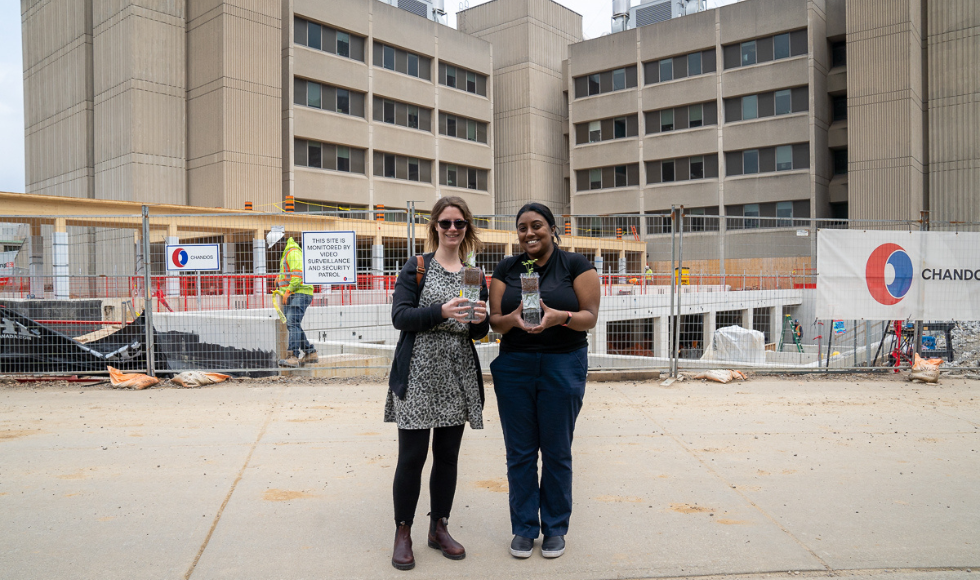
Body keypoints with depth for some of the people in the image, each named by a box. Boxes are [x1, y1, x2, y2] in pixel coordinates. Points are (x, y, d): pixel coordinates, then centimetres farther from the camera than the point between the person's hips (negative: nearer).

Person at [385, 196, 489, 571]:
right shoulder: (416, 267, 1)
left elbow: (478, 334, 13)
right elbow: (400, 316, -9)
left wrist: (479, 320, -11)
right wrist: (441, 312, -23)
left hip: (458, 376, 4)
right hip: (418, 374, -4)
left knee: (448, 454, 11)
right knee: (411, 455, -1)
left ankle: (439, 528, 26)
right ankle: (402, 532, 16)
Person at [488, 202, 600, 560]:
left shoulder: (576, 264, -1)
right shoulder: (506, 269, 7)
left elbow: (590, 316, -7)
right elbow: (494, 320, 2)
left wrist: (561, 317, -26)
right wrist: (512, 319, -20)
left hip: (563, 366, -2)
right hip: (513, 366, 2)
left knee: (556, 451, 8)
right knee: (519, 451, 8)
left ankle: (555, 528, 24)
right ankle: (524, 527, 23)